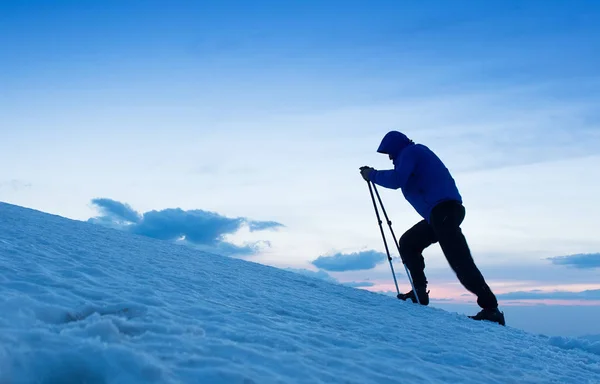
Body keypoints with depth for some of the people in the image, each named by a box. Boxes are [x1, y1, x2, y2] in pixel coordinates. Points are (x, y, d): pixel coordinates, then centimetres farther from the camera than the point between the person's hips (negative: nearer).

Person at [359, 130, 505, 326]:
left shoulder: (409, 152, -1)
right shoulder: (416, 152, 29)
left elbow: (397, 180, -16)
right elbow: (402, 179, 30)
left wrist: (373, 175, -3)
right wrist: (376, 175, 22)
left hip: (444, 210, -11)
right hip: (440, 212, 11)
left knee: (460, 262, -14)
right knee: (407, 243, 16)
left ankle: (490, 308, -15)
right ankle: (419, 292, 12)